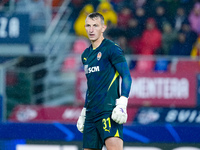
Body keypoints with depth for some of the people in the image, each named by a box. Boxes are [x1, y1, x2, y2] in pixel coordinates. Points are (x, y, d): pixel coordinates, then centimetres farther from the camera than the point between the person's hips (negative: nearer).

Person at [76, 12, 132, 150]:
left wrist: (122, 104, -20)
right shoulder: (86, 55, 19)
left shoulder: (111, 48, -4)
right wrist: (84, 112, 27)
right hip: (91, 114, 8)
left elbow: (126, 76, -10)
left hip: (108, 111, -8)